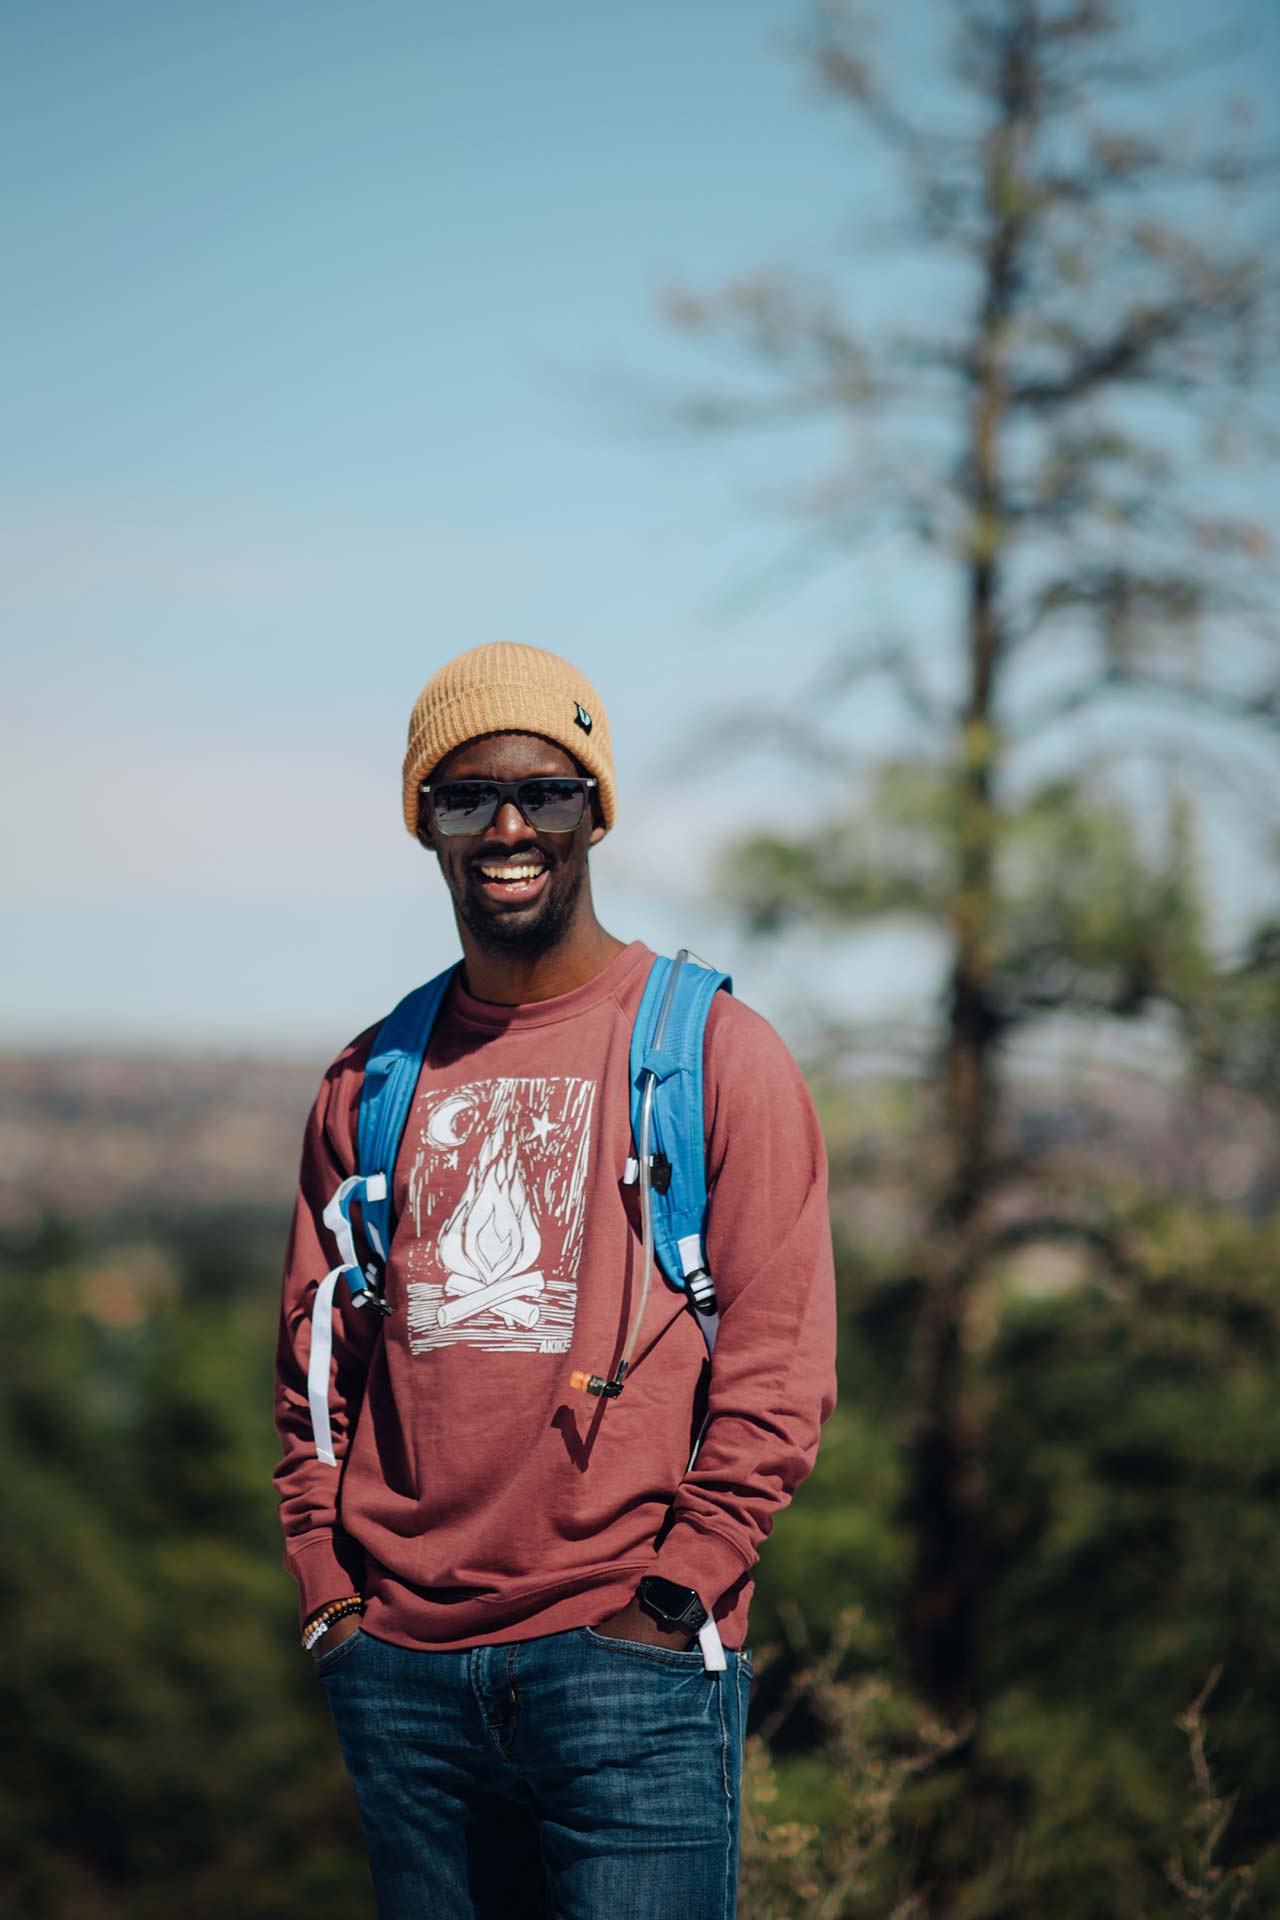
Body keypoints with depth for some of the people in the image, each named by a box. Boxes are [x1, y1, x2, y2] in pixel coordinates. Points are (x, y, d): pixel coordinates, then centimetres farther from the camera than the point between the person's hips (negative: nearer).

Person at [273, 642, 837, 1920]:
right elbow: (313, 1356, 16)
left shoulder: (717, 1053, 0)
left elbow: (779, 1367, -4)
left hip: (629, 1666, -4)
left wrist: (669, 1597, -9)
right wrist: (327, 1589, 5)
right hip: (398, 1666, 4)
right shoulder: (371, 1081, 12)